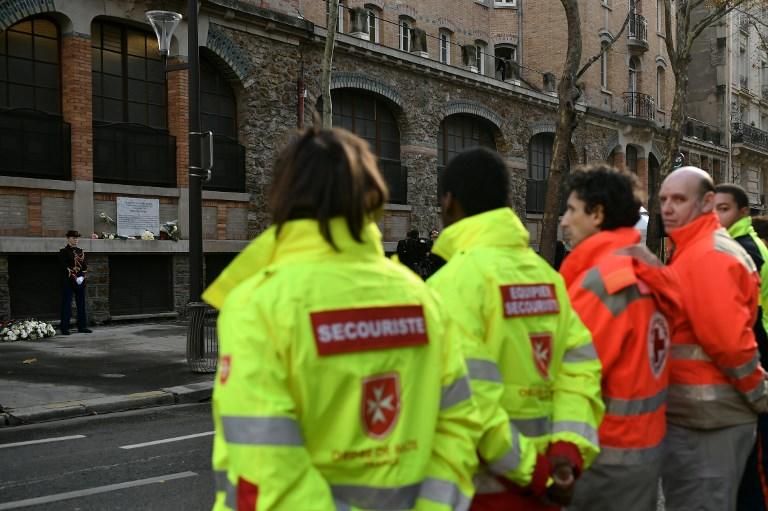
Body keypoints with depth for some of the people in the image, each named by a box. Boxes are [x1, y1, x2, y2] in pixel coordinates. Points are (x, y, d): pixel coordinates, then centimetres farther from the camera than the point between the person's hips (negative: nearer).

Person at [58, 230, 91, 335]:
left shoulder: (81, 251, 15)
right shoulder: (63, 252, -2)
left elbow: (85, 266, 11)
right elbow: (63, 268, -10)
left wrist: (82, 277, -6)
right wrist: (75, 278, -15)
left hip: (81, 282, 5)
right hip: (68, 282, -5)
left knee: (81, 304, 9)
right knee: (67, 305, -3)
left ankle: (82, 326, 16)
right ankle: (64, 327, 2)